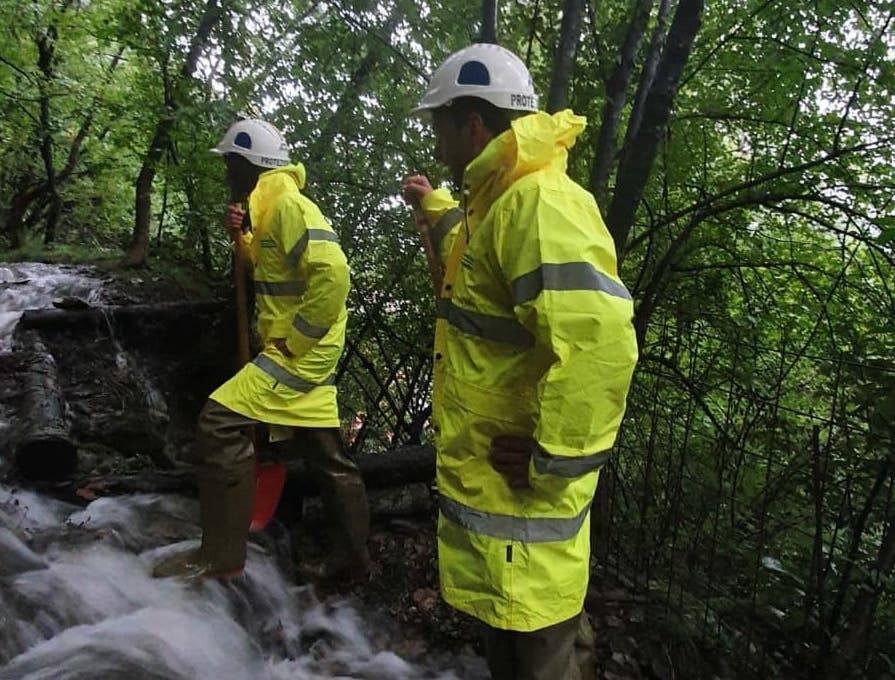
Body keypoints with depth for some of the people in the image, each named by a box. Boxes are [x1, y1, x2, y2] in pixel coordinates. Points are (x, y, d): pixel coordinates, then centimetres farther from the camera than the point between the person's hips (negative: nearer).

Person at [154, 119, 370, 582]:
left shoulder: (287, 204, -14)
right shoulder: (274, 206, 18)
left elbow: (333, 273, -27)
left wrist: (292, 339, -21)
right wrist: (243, 237, 12)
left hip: (300, 353, -10)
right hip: (306, 353, 10)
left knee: (221, 422, -12)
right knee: (326, 456, 14)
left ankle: (221, 555, -2)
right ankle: (351, 557, 26)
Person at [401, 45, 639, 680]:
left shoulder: (540, 202, -22)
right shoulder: (499, 201, 12)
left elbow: (600, 346, -33)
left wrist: (551, 466, -24)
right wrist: (434, 209, 32)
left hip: (520, 496, -10)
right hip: (490, 479, 10)